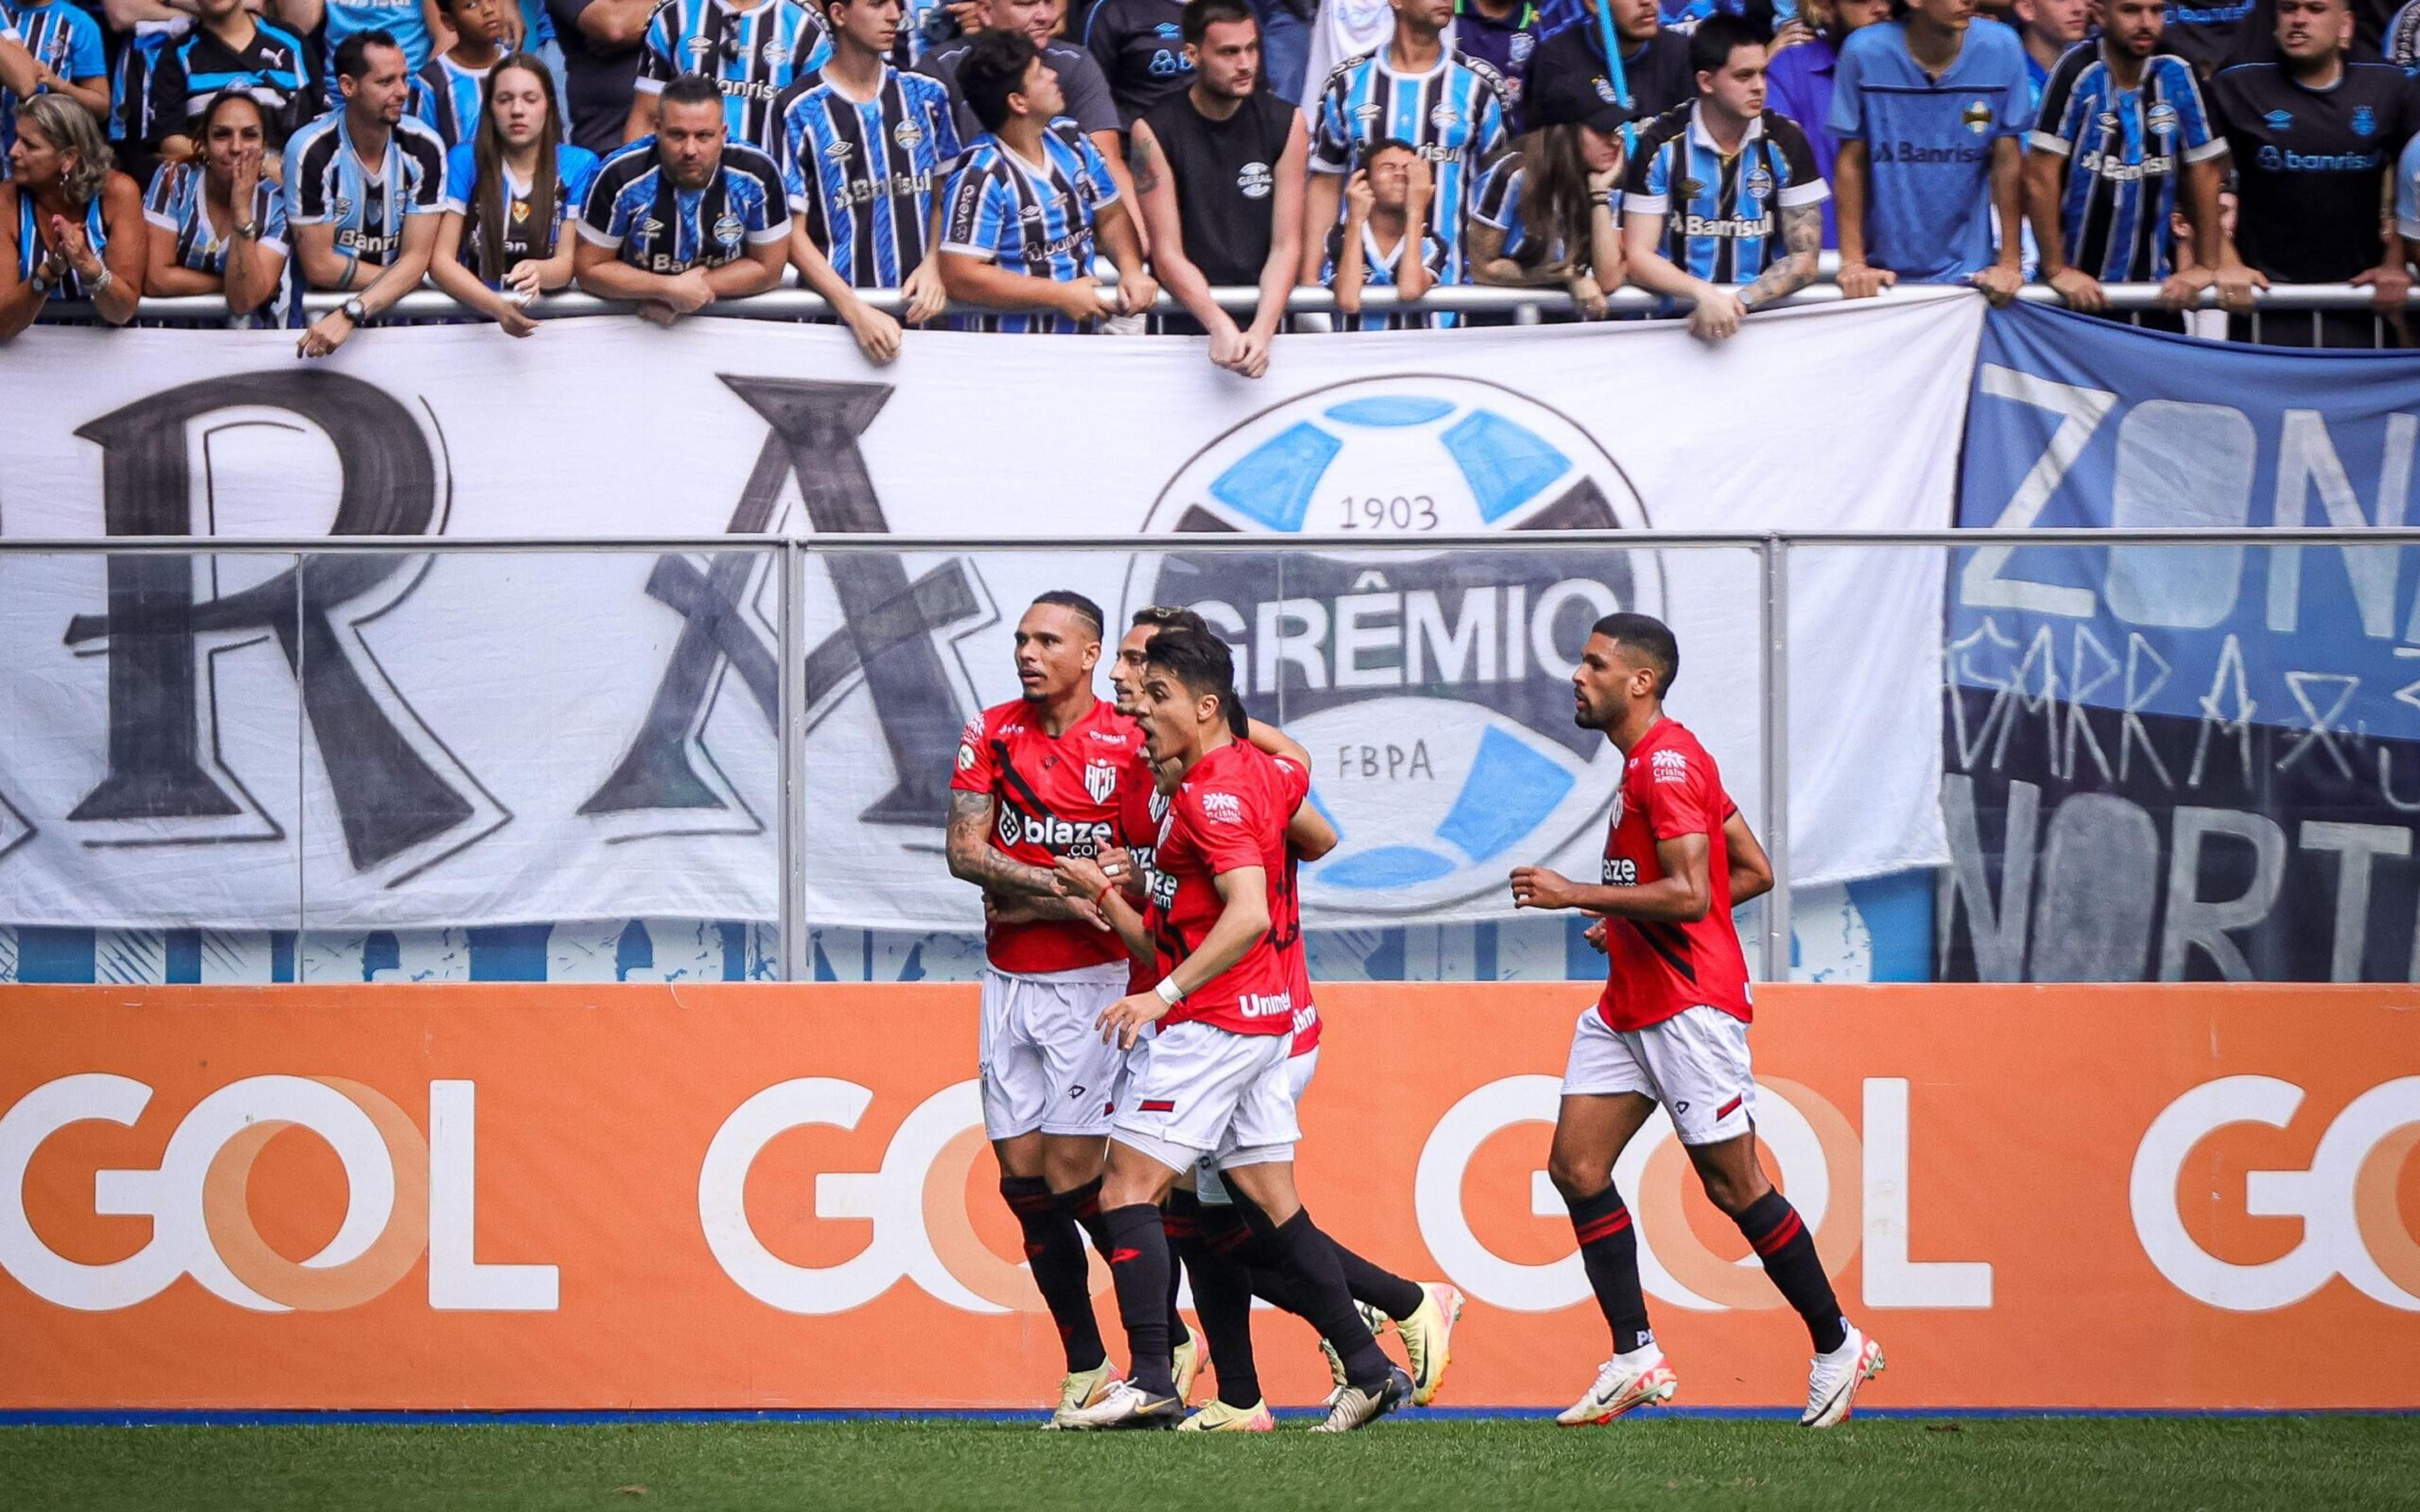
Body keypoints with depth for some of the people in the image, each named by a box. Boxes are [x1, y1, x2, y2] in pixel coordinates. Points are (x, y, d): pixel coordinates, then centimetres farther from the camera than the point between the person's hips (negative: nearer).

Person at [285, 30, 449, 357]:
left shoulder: (424, 149, -5)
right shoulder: (312, 151, -13)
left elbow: (416, 258, -8)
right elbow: (320, 267, -11)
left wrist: (351, 315, -23)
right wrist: (401, 278, -5)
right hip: (324, 308, -3)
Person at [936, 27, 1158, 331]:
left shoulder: (1069, 140, 9)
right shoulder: (982, 176, -14)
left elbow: (1111, 217, 19)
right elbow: (960, 277, -18)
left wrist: (1132, 271, -2)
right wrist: (1062, 295, -13)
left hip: (1079, 337, 7)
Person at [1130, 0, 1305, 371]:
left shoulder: (1285, 125, 4)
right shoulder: (1155, 132, -2)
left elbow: (1285, 247, 0)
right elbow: (1168, 254, -5)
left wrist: (1261, 331, -16)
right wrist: (1220, 327, -20)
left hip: (1264, 321, 2)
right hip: (1185, 323, -2)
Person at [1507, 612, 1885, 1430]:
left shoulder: (1667, 763, -15)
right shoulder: (1649, 761, 16)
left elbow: (1689, 894, -25)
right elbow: (1756, 873, 20)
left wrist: (1576, 895, -21)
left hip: (1689, 1005, -10)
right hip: (1630, 1004, 10)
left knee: (1734, 1185, -4)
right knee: (1575, 1165, 0)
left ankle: (1838, 1346, 9)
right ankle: (1636, 1358, 1)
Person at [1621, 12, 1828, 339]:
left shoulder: (1785, 141, 3)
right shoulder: (1661, 145, 0)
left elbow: (1804, 260, 1)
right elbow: (1638, 258, -3)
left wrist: (1740, 302, -14)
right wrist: (1703, 294, -20)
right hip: (1679, 318, -1)